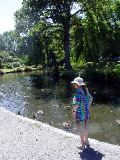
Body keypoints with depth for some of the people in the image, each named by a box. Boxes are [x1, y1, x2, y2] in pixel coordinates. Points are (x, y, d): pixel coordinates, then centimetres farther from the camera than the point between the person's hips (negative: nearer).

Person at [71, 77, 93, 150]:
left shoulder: (79, 91, -21)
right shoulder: (85, 90, 3)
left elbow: (76, 103, -29)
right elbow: (91, 98, 17)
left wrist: (73, 111, -15)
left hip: (80, 114, -7)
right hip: (87, 114, 7)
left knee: (81, 131, 9)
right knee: (86, 129, 23)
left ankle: (83, 145, 24)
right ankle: (86, 142, 41)